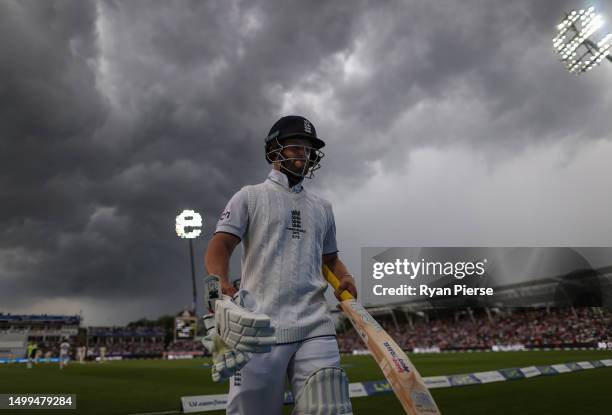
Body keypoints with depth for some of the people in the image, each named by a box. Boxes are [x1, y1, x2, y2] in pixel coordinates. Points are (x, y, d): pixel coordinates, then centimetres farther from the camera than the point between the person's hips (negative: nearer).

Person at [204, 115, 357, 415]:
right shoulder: (251, 196, 11)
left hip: (315, 325, 4)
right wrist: (218, 282, -21)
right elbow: (220, 245, 0)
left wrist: (344, 277, 9)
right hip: (259, 325, -3)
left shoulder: (322, 208, 24)